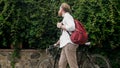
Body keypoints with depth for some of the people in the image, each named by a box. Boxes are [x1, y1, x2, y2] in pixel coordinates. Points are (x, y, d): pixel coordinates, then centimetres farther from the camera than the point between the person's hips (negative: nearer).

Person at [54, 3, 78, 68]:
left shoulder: (67, 16, -3)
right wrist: (57, 43, 32)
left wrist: (60, 26, -9)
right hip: (65, 44, 10)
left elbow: (72, 27, -22)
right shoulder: (65, 18, 27)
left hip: (69, 44, -10)